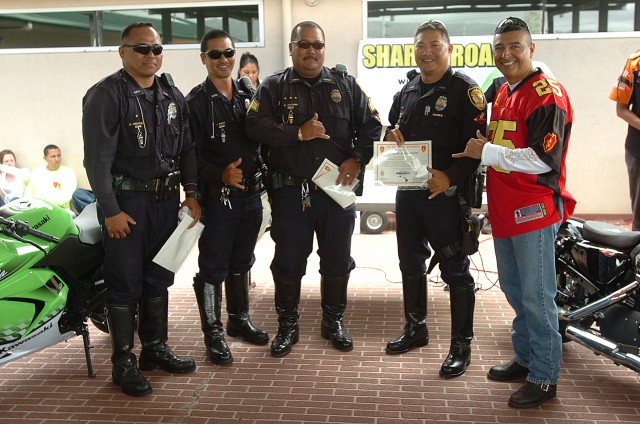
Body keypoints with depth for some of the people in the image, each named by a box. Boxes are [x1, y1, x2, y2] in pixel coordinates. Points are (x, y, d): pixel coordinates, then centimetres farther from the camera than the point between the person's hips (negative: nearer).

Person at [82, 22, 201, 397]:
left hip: (166, 199, 6)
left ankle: (156, 349, 27)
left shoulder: (172, 96, 11)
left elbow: (186, 148, 14)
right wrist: (110, 210, -17)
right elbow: (98, 158, -14)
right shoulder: (106, 95, -10)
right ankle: (124, 362, 11)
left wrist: (192, 193, 5)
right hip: (126, 201, -6)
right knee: (126, 283, 0)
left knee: (159, 278, 14)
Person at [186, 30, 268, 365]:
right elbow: (190, 155, -12)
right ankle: (213, 334, 10)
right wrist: (220, 175, -23)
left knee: (241, 262, 17)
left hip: (251, 194, 6)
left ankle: (239, 319, 32)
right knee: (213, 267, 0)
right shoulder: (196, 102, -7)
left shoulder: (248, 97, 11)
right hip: (217, 197, -6)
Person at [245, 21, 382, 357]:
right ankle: (287, 326, 23)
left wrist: (357, 159, -7)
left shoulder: (346, 86, 8)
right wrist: (299, 133, -16)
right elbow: (255, 126, -11)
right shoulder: (274, 87, 3)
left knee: (337, 260, 11)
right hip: (290, 190, -2)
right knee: (288, 261, 7)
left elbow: (372, 125, 8)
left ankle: (334, 321, 29)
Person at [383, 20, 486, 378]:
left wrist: (450, 177, -27)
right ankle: (416, 329, 34)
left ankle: (462, 345, 10)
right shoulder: (407, 91, 14)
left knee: (455, 270, -1)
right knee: (411, 264, 17)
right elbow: (392, 128, 26)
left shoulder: (464, 89, -9)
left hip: (446, 193, -7)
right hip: (407, 190, 8)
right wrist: (391, 135, 2)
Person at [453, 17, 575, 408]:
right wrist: (478, 151, 5)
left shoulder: (547, 95, -13)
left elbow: (544, 159, -21)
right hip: (505, 210, 9)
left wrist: (487, 152, -17)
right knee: (513, 289, 18)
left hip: (534, 210, -9)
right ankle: (525, 358, 34)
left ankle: (544, 378, 11)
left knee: (536, 297, -2)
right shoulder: (503, 93, 15)